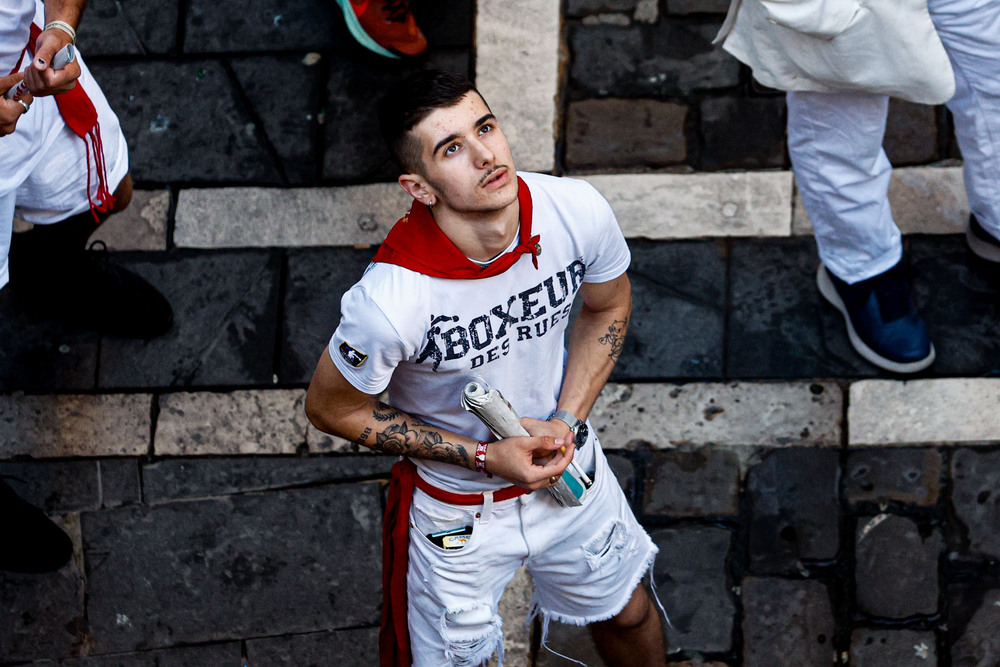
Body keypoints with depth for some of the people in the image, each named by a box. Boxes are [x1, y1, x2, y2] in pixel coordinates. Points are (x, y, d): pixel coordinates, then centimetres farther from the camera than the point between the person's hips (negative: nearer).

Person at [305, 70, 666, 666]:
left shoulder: (578, 211, -24)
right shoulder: (391, 302, -38)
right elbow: (332, 407, -18)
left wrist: (568, 418, -15)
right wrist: (484, 456, -21)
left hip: (569, 465, 4)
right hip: (458, 512, -4)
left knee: (628, 616, 27)